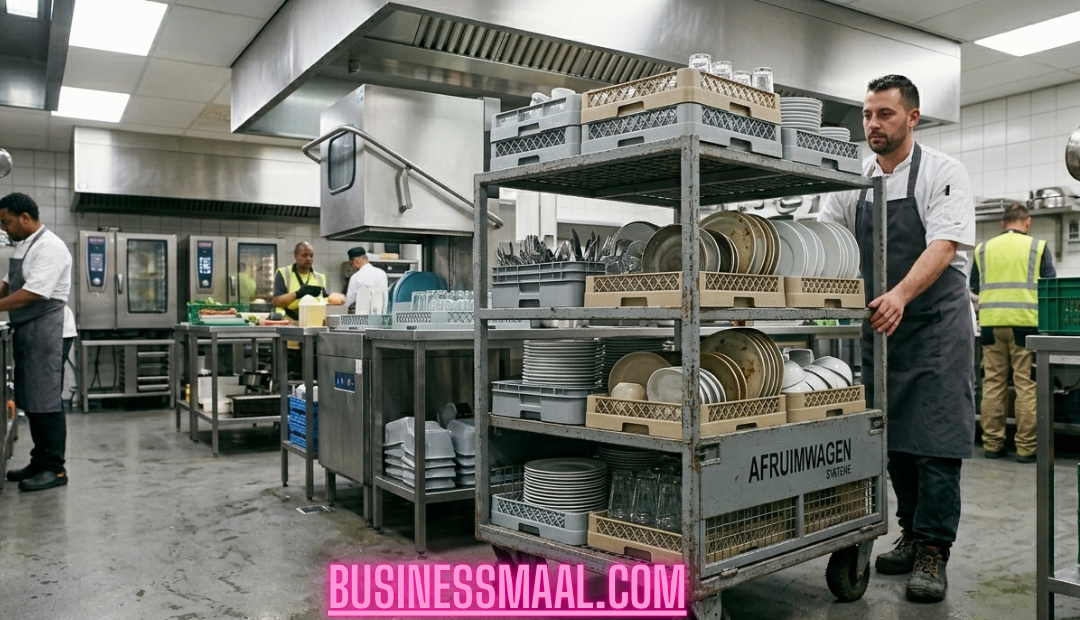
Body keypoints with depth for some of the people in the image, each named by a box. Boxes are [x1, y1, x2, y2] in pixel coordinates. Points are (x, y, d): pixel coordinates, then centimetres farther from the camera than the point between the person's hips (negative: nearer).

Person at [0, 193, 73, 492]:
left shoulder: (49, 247, -15)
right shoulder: (24, 245, 15)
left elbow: (31, 294, -21)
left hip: (43, 331, -9)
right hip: (25, 330, 9)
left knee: (45, 399, -6)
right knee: (30, 399, 12)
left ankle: (54, 468, 1)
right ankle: (40, 462, 21)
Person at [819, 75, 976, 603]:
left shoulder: (943, 173, -8)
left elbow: (943, 247, -21)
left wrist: (900, 295, -38)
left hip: (935, 321, -5)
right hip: (881, 322, 5)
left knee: (936, 440, -6)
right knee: (893, 436, 10)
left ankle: (933, 553, 2)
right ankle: (911, 535, 24)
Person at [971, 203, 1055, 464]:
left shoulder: (983, 249, 7)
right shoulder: (1037, 246, 1)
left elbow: (975, 286, 16)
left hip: (991, 322, 2)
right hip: (1024, 322, -2)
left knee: (993, 383, 7)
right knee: (1026, 385, 1)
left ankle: (992, 443, 11)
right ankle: (1026, 447, 3)